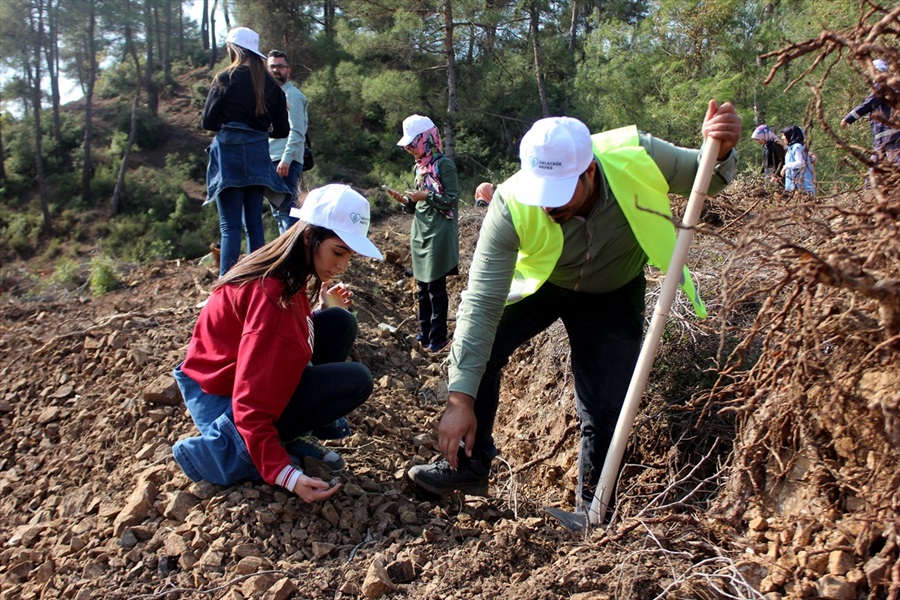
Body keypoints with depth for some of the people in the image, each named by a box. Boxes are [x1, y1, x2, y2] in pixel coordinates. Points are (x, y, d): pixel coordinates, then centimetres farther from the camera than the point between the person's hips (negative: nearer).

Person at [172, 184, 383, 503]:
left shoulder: (285, 270, 0)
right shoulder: (273, 295, -29)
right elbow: (251, 403, -32)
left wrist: (325, 307, -4)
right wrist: (285, 474, -35)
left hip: (242, 379, 9)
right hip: (222, 400, -9)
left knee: (340, 323, 1)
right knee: (355, 380, -16)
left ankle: (286, 438, 5)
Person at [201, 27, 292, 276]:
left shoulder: (226, 78, -4)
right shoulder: (270, 83, 10)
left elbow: (208, 122, 0)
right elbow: (281, 130, 10)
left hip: (229, 152, -4)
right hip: (258, 155, 5)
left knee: (230, 225, -6)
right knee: (254, 222, 11)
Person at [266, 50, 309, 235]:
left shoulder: (292, 95, -6)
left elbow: (297, 132, -16)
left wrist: (286, 159, -25)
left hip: (286, 162, -10)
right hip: (272, 161, 10)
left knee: (285, 209, -15)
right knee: (278, 211, 12)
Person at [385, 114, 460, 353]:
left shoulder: (444, 164, -10)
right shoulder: (419, 167, 14)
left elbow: (452, 199, -14)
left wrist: (426, 196, -19)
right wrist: (405, 200, 0)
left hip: (439, 233, -8)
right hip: (420, 231, 8)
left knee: (436, 286, -3)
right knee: (422, 284, 12)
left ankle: (439, 336, 5)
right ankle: (425, 331, 22)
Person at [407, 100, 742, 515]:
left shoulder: (637, 158, -33)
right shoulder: (512, 205, -35)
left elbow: (703, 179, -11)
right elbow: (482, 304, -35)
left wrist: (721, 151, -37)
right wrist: (461, 401, -37)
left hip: (613, 294, 0)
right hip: (539, 283, 0)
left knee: (605, 408, -6)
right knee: (475, 348, -19)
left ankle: (592, 505, 21)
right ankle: (469, 466, 4)